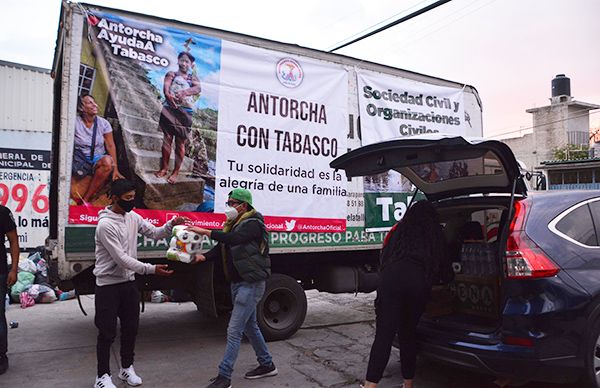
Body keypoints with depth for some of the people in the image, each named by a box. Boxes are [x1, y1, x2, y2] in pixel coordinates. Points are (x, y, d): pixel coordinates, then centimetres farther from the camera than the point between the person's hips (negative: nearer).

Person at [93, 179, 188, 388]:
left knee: (131, 327, 14)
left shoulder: (133, 217, 2)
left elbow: (155, 233, 8)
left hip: (129, 282, 7)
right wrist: (151, 269, -27)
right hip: (108, 284, -7)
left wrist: (171, 224, -13)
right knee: (107, 332, 2)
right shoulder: (106, 224, -20)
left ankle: (127, 368, 30)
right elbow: (121, 259, -23)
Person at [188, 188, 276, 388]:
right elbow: (221, 247, 4)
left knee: (234, 330, -7)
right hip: (237, 283, 10)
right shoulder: (233, 224, 12)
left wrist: (206, 232, -37)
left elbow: (233, 239, -34)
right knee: (250, 326, 18)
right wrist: (203, 257, -14)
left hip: (251, 284, -10)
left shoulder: (253, 224, -15)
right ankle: (267, 365, 33)